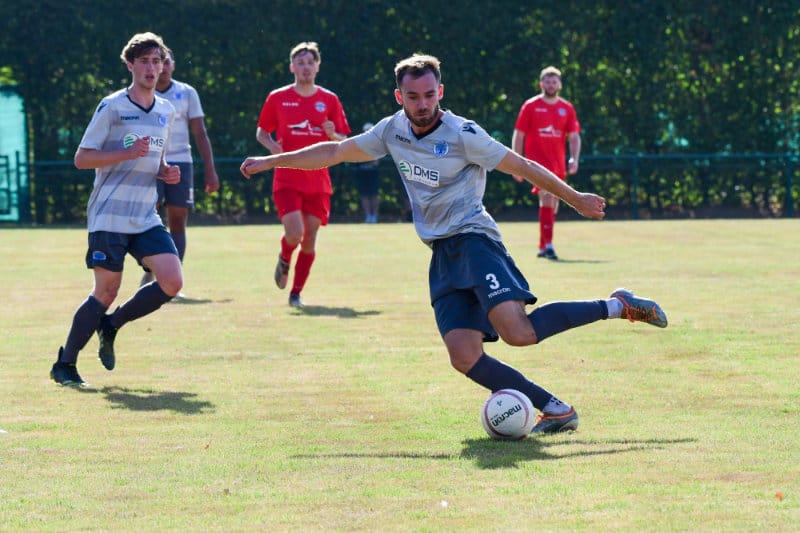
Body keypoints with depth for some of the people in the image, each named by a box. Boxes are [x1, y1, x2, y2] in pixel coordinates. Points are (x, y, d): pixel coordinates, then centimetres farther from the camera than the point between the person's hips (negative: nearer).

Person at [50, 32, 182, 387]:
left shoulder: (166, 112, 13)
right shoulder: (112, 107, -6)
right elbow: (81, 158, -8)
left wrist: (167, 172, 4)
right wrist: (128, 153, -19)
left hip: (146, 218, 6)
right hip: (109, 217, -6)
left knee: (171, 282, -10)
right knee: (106, 291, -7)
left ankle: (111, 325, 12)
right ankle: (64, 365, 8)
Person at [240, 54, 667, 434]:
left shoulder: (463, 134, -9)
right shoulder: (393, 131, 9)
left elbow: (522, 167, -2)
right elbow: (335, 153, 19)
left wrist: (575, 199, 3)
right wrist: (270, 162, 19)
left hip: (473, 239, -6)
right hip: (443, 256, 6)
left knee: (517, 332, -27)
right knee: (464, 357, -12)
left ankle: (616, 306, -9)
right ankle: (557, 411, -8)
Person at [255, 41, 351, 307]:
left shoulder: (329, 100, 6)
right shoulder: (277, 98, 3)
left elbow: (343, 142, 9)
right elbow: (261, 132, 11)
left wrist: (333, 135, -14)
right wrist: (272, 145, -10)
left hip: (318, 182, 2)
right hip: (287, 180, -2)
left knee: (310, 238, 0)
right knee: (294, 233, -17)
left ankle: (296, 293, 13)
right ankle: (284, 260, 19)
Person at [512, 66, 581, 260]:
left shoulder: (567, 108, 10)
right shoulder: (530, 106, 2)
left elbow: (574, 137, 9)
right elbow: (518, 135, 4)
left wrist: (574, 159, -7)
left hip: (558, 163, 5)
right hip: (537, 161, -5)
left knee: (552, 205, 10)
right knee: (547, 197, -23)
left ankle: (542, 247, 23)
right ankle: (548, 244, -28)